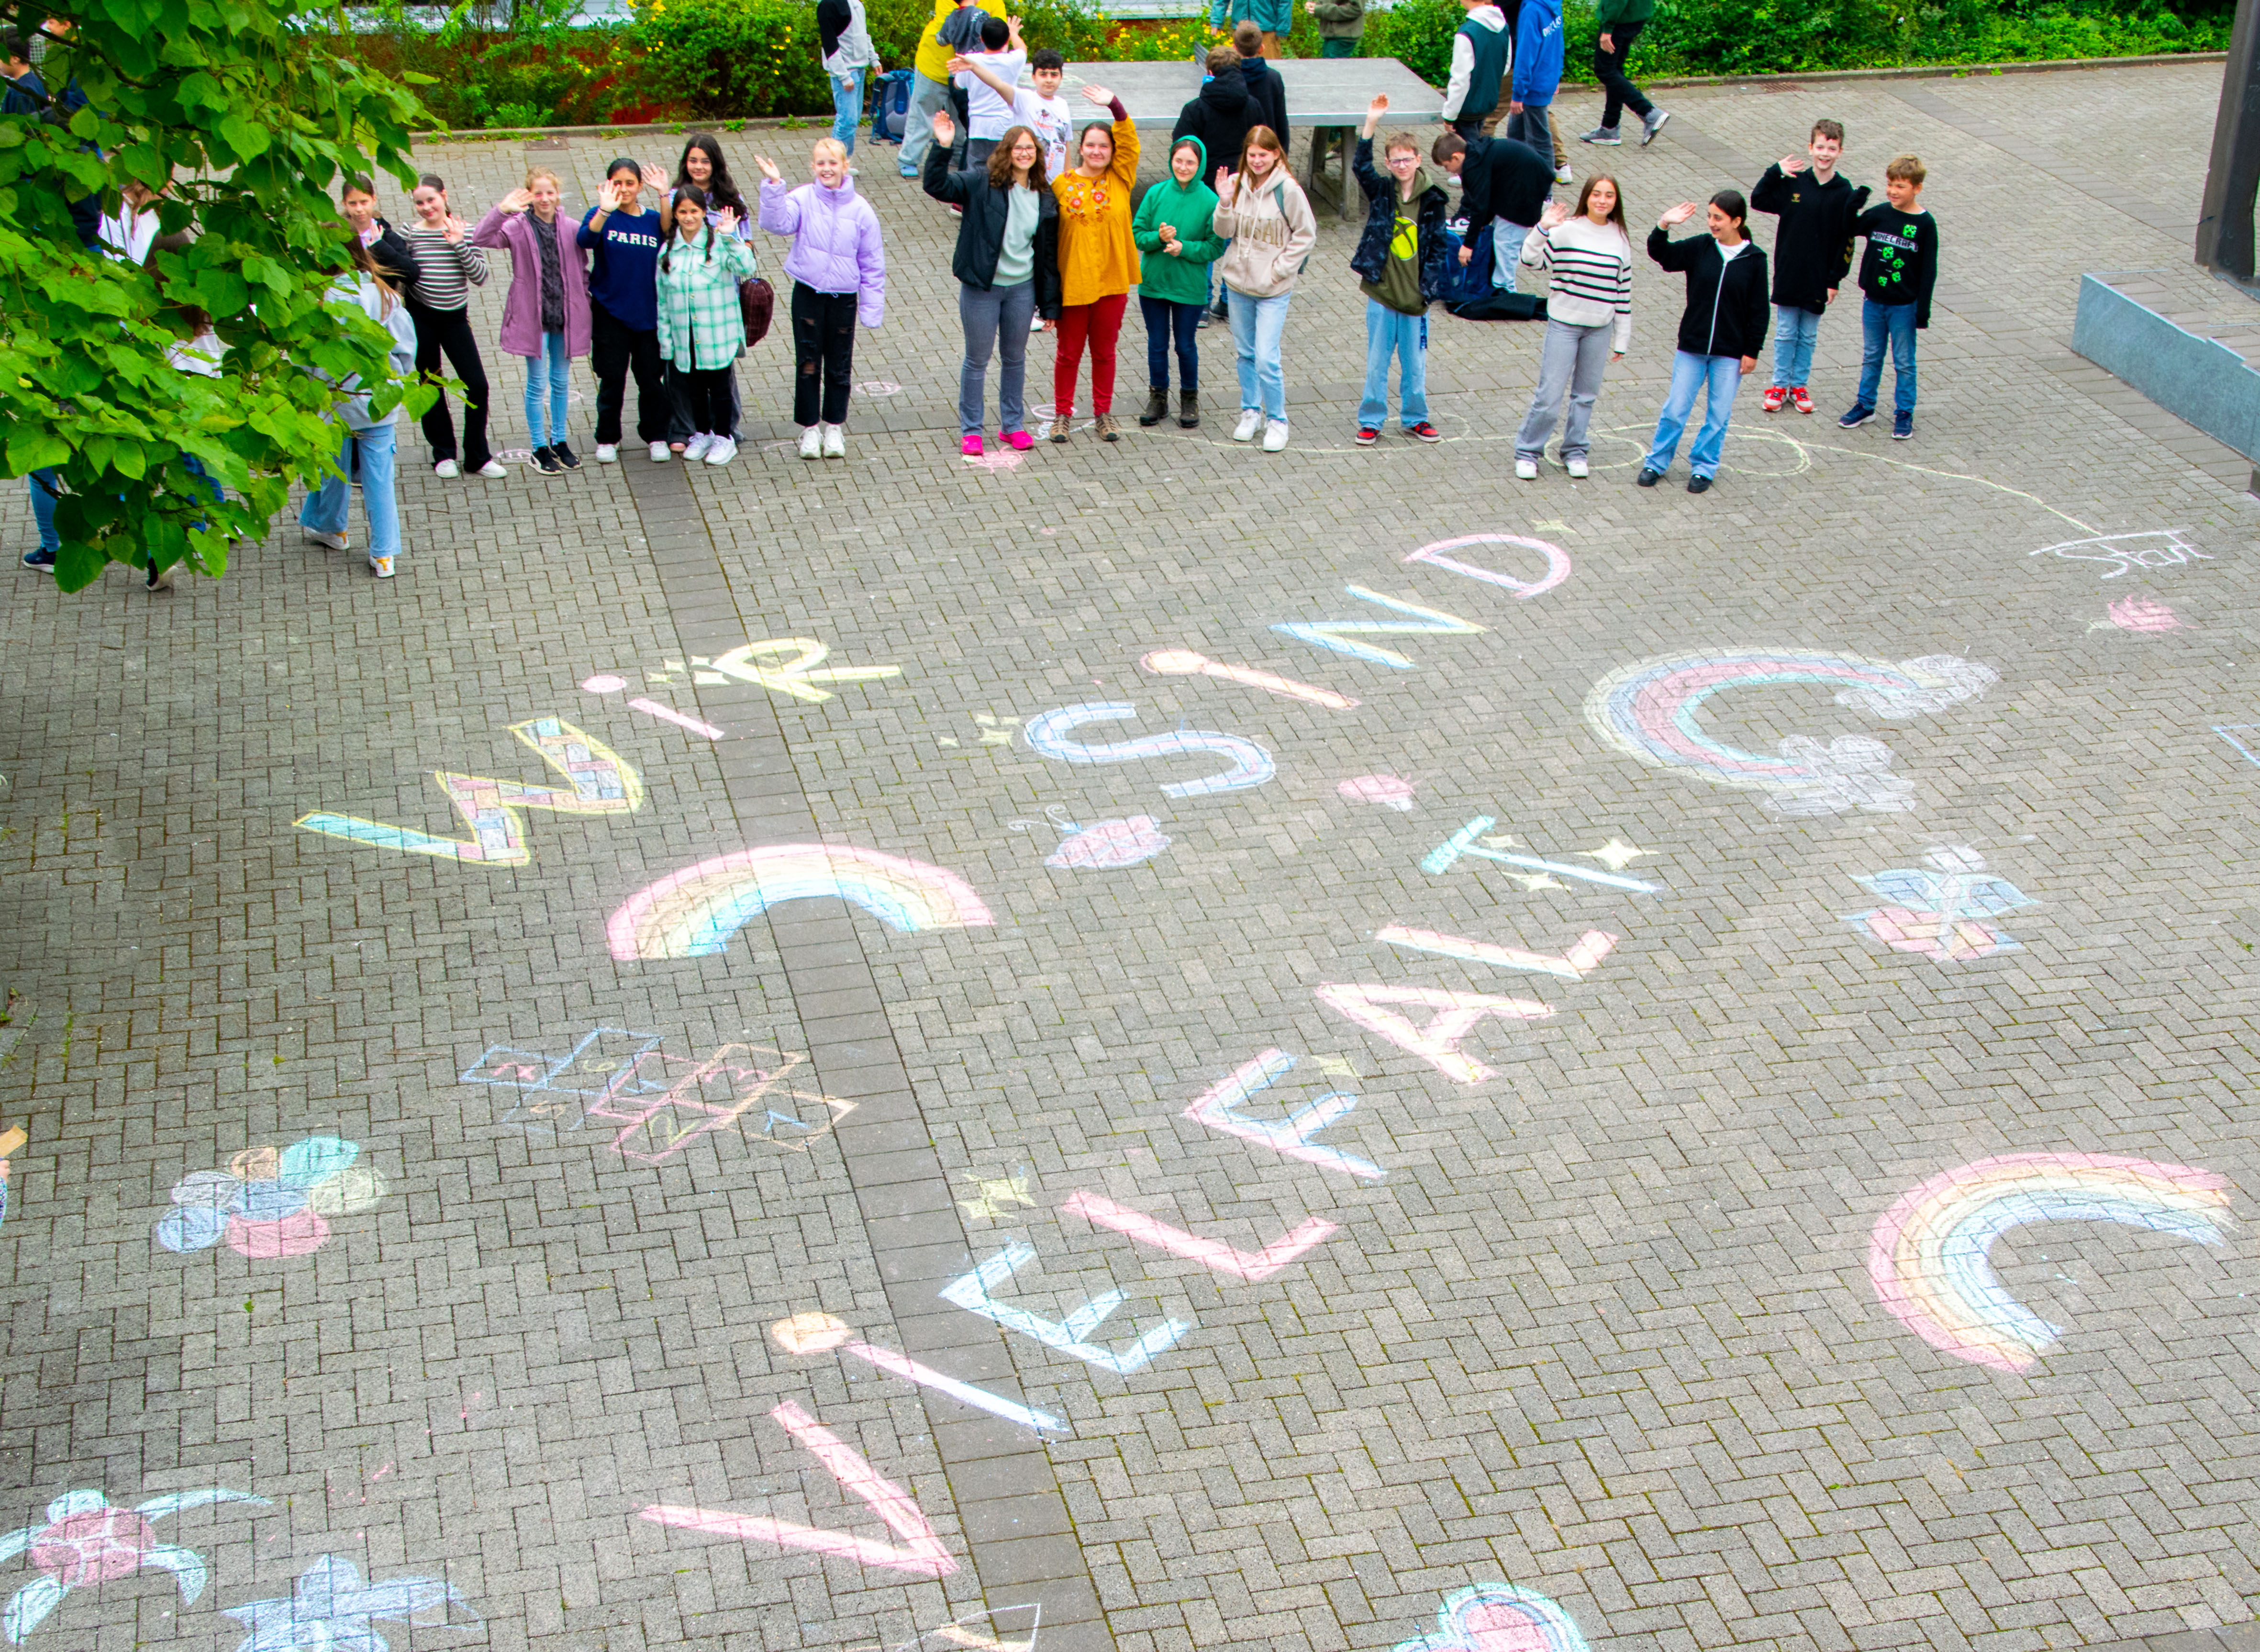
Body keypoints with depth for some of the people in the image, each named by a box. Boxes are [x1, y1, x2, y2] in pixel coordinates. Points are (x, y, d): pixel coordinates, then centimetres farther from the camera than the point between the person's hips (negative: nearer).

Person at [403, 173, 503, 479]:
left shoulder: (465, 232, -3)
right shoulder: (411, 233, -4)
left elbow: (480, 278, -9)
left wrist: (460, 245, -17)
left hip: (455, 317, 1)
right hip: (421, 317, 0)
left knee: (477, 385, -3)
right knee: (431, 386, 9)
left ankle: (478, 456, 10)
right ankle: (443, 454, 22)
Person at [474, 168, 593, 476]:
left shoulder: (569, 229, 1)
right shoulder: (519, 227, -8)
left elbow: (582, 269, 10)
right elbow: (481, 239, -21)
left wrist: (584, 301, 3)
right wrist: (501, 210, -32)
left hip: (564, 313, 3)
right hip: (532, 316, -3)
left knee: (561, 381, 14)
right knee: (537, 383, 3)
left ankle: (559, 442, 28)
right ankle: (540, 448, 14)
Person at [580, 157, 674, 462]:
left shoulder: (653, 218, 3)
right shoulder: (603, 215, -4)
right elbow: (585, 239, -24)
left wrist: (664, 195, -24)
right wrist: (605, 210, -41)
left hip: (648, 312, 2)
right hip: (610, 313, -2)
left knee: (651, 378, 6)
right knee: (612, 379, 4)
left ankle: (656, 437, 22)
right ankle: (607, 439, 18)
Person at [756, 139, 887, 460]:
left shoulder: (859, 209, -3)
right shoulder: (803, 199, -6)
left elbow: (872, 263, 1)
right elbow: (778, 223, -22)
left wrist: (872, 309, 0)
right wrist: (774, 187, -35)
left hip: (844, 297, 1)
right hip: (808, 292, -1)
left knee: (840, 367, 11)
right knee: (807, 364, 5)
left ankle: (834, 428, 26)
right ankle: (810, 428, 18)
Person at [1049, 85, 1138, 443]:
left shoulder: (1120, 180, 3)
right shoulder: (1063, 185, -1)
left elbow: (1130, 142, -11)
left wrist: (1115, 107, -27)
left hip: (1111, 281, 1)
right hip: (1072, 282, -1)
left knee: (1105, 351, 12)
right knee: (1069, 352, 8)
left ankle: (1104, 413, 25)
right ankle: (1063, 414, 20)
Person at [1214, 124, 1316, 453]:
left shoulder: (1287, 189, -13)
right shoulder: (1237, 184, -1)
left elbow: (1306, 235, -6)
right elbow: (1224, 231, -1)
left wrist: (1280, 268, -10)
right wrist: (1225, 202, -19)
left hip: (1273, 289, -4)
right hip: (1238, 282, 4)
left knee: (1267, 359, -9)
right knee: (1246, 354, 16)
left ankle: (1277, 420, 7)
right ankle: (1250, 412, 31)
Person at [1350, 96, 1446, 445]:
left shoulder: (1432, 200, -1)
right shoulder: (1381, 192, -2)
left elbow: (1437, 248, 2)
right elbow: (1361, 166, -18)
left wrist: (1429, 287, -6)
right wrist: (1372, 124, -28)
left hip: (1414, 296, 0)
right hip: (1382, 292, 0)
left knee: (1415, 363, 11)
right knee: (1377, 363, 7)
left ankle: (1415, 418, 27)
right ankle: (1371, 421, 20)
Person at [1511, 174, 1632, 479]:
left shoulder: (1620, 238, 3)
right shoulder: (1566, 230, -7)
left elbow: (1624, 291, 8)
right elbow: (1532, 260, -13)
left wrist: (1621, 339, 9)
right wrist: (1542, 229, -29)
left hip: (1600, 329, 3)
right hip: (1564, 324, -3)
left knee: (1586, 395, 12)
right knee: (1549, 395, -2)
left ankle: (1575, 452, 27)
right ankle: (1527, 452, 13)